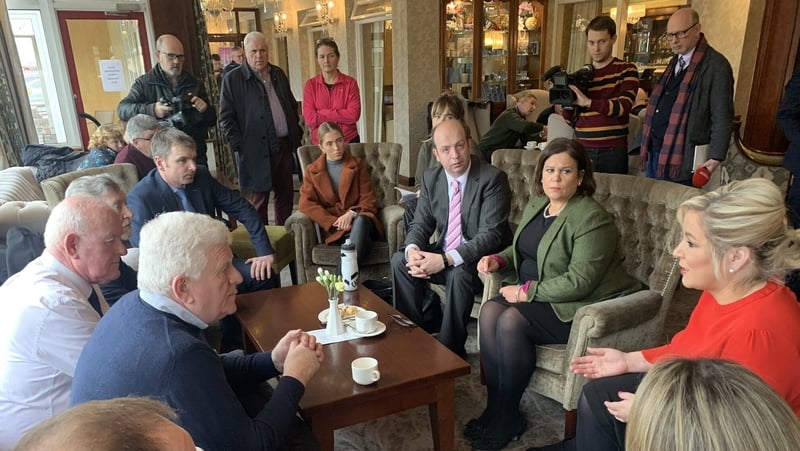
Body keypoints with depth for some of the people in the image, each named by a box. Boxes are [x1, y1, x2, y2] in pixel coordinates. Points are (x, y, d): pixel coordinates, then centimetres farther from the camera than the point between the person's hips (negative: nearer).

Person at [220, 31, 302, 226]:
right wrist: (240, 145, -13)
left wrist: (296, 135, 12)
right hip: (256, 151, -6)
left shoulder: (279, 75, 13)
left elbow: (292, 106, 20)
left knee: (286, 196, 13)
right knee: (259, 200, 5)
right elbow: (226, 118, -6)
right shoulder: (232, 80, -5)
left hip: (284, 147, 6)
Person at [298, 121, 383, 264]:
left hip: (358, 219, 1)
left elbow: (369, 200, 5)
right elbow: (306, 204, -1)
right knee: (358, 240, -37)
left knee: (360, 221, -39)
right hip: (334, 228, -1)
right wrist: (334, 222, -15)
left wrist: (352, 213, -17)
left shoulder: (357, 164, 10)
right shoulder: (312, 171, 11)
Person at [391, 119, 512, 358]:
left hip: (481, 261, -6)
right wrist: (412, 250, -21)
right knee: (400, 260, -12)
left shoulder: (493, 178, -17)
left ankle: (451, 350, -14)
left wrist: (446, 260, -32)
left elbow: (490, 235, -23)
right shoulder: (430, 178, 2)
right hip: (443, 253, 6)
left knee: (459, 274, -34)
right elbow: (420, 224, 4)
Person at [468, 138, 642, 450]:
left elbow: (579, 281, -22)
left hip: (579, 307, -7)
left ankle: (506, 418, -8)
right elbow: (522, 249, 20)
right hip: (538, 297, 8)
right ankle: (495, 409, -10)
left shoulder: (591, 219, -17)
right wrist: (498, 259, -2)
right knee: (490, 311, -19)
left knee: (511, 322, -27)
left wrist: (526, 291, -20)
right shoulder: (535, 206, 9)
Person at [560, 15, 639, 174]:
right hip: (582, 150, 3)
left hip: (613, 151, -3)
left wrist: (588, 102, -26)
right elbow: (571, 120, 11)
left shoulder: (626, 70, 1)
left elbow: (624, 106, -15)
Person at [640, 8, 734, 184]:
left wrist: (715, 157, -17)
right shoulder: (675, 62, 16)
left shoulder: (716, 65, -10)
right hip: (654, 150, 8)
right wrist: (648, 144, 16)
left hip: (681, 158, -8)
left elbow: (722, 117, -12)